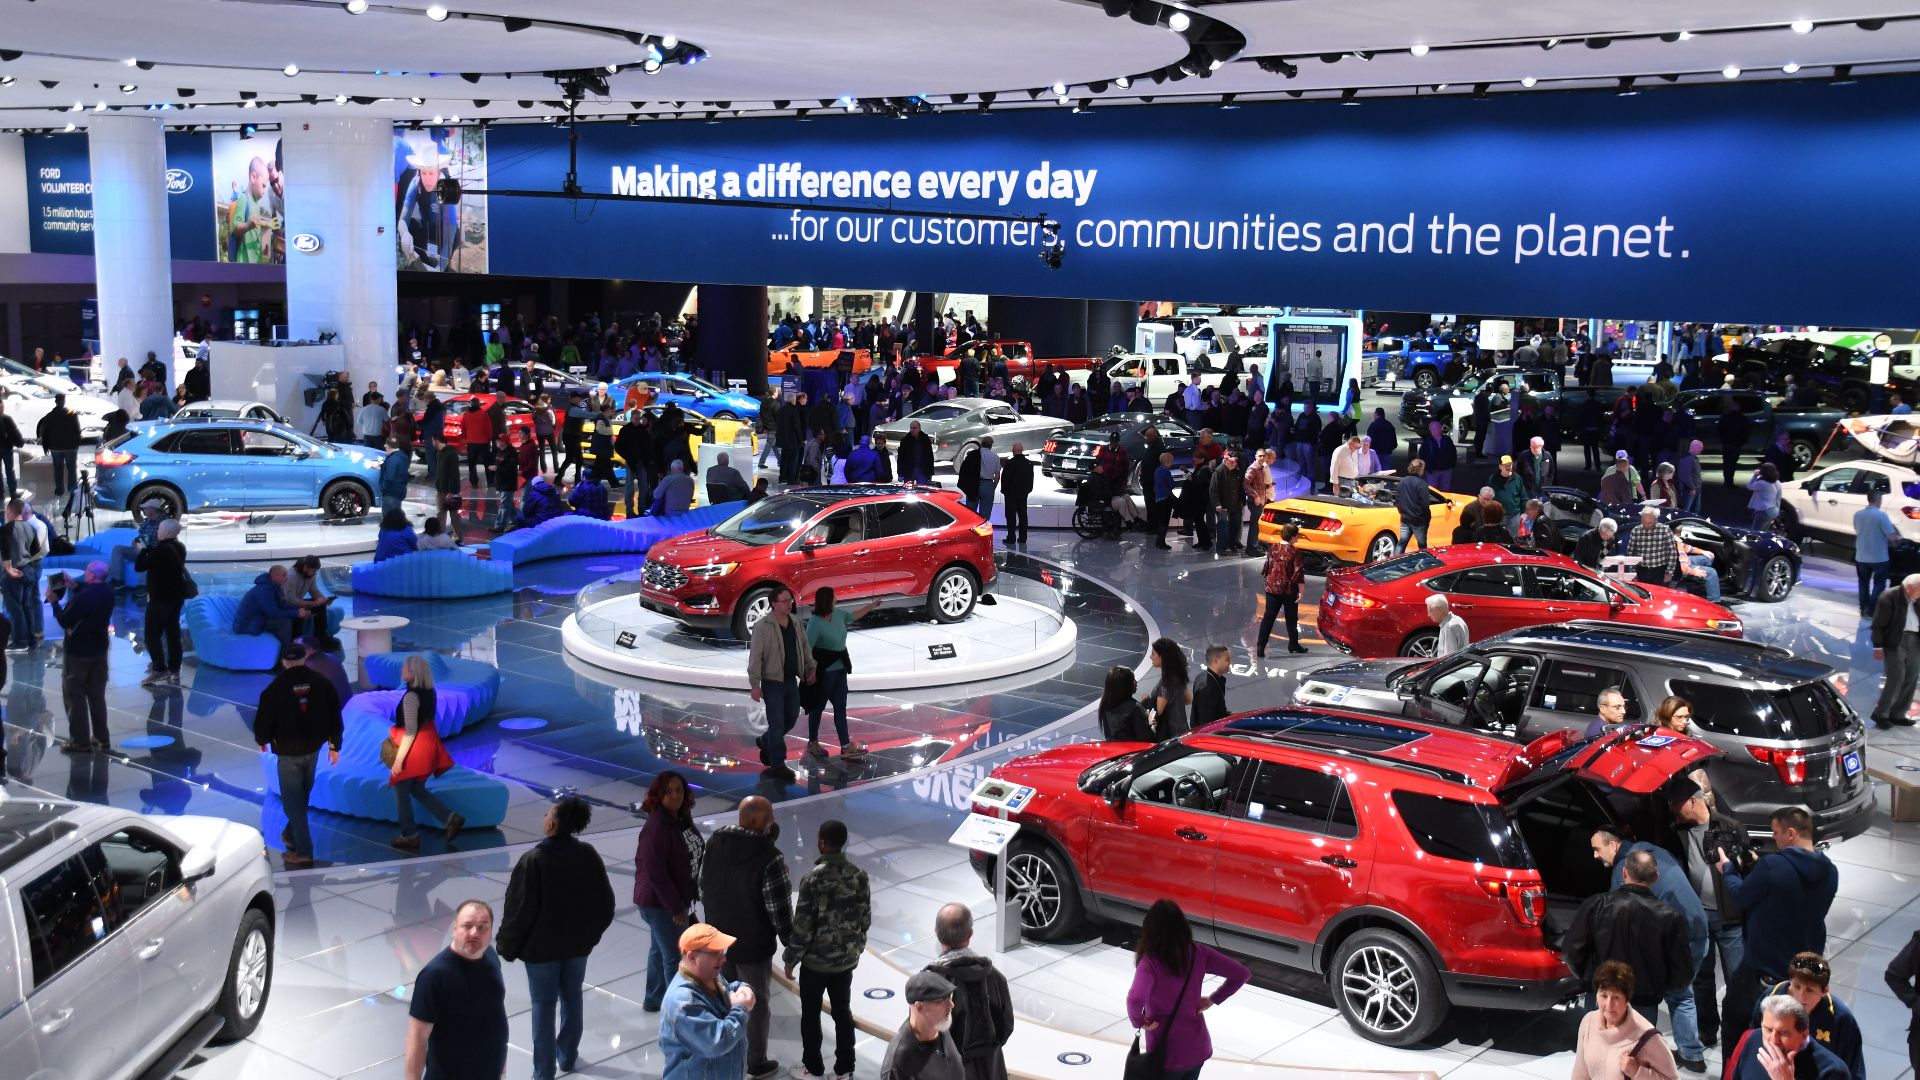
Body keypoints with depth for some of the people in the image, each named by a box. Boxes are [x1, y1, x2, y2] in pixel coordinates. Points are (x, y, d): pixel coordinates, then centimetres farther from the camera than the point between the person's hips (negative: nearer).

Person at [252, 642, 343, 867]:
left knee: (293, 799, 3)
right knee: (302, 795, 23)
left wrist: (261, 740, 14)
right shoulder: (322, 683, -4)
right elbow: (335, 716, 0)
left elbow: (263, 718, -8)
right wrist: (334, 746, 10)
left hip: (288, 751, -4)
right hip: (313, 748, 4)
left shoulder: (275, 688, -16)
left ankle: (303, 851, 3)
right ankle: (291, 834, 38)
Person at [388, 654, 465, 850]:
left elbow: (410, 731, -22)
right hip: (427, 746, 8)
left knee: (401, 791, 7)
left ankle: (409, 835, 15)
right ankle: (451, 818, 11)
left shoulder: (411, 696, -22)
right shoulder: (428, 692, 3)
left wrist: (398, 759, -18)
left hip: (414, 749, -8)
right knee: (418, 790, 19)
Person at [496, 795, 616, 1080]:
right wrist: (591, 933, 18)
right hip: (578, 943, 5)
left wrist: (506, 946, -4)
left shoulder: (534, 860, -22)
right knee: (572, 998, 21)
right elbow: (605, 903, 3)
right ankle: (568, 1056, 37)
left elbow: (519, 909, -18)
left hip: (542, 947, -4)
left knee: (544, 1007, 6)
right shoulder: (589, 855, -7)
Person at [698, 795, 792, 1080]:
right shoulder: (769, 856, -26)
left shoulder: (713, 843, -7)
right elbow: (779, 908, -20)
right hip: (754, 944, -5)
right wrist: (791, 942, -7)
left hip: (718, 938, 5)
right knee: (755, 1002, 13)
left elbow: (703, 889, 5)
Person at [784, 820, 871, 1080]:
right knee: (843, 1011, 18)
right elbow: (865, 917, 2)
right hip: (847, 958, 4)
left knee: (811, 1013, 14)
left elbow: (802, 924, -18)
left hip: (816, 960, -4)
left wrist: (791, 959, -6)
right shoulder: (859, 874, -7)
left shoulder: (813, 878, -21)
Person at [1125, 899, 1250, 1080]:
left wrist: (1139, 1021, -20)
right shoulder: (1198, 953, -7)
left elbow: (1135, 998, -40)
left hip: (1166, 1051, -5)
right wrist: (1213, 999, 3)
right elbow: (1241, 974, -4)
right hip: (1197, 1046, 5)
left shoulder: (1151, 962, -22)